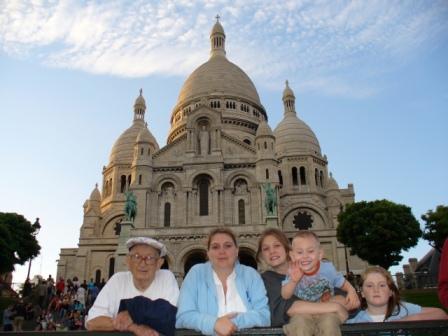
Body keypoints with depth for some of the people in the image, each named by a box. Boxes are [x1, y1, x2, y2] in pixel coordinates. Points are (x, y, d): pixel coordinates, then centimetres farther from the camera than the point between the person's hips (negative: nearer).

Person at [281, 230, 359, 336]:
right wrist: (293, 281, -25)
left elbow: (342, 283, 9)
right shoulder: (293, 271, -7)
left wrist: (351, 291, -13)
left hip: (327, 310, 0)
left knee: (329, 323, -31)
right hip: (302, 312, 0)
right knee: (300, 324, -32)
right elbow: (285, 296, -8)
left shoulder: (327, 268, -6)